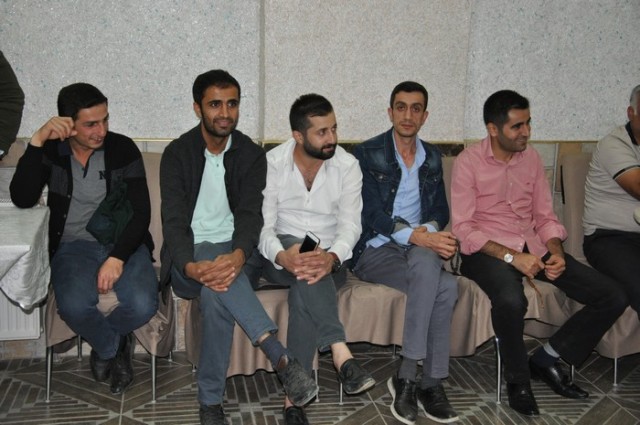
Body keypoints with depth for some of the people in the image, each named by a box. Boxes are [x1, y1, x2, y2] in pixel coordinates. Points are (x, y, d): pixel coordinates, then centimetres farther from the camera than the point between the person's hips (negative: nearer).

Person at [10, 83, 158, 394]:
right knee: (74, 306, -32)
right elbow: (22, 199, -15)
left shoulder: (123, 149, -3)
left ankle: (104, 345, 9)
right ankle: (114, 346, 3)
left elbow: (141, 212, -6)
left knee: (143, 305, -28)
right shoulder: (50, 151, 0)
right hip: (73, 245, 0)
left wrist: (117, 257, -20)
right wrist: (37, 140, -22)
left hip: (123, 242, 0)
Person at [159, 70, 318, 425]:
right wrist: (191, 266, -34)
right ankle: (280, 357, -41)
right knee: (215, 282, -37)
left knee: (217, 292, -34)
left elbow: (250, 214, -11)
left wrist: (238, 256, -35)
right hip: (189, 258, -1)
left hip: (233, 253, 1)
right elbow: (175, 220, -12)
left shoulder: (252, 155, 1)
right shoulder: (177, 154, -3)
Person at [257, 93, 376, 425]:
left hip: (330, 259, 0)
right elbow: (262, 225, -13)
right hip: (281, 255, 0)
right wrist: (282, 256, -36)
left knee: (307, 285, -34)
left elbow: (350, 224, -12)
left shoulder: (347, 165, -6)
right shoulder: (272, 164, -9)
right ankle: (341, 355, -43)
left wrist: (331, 257, -35)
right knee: (306, 276, -37)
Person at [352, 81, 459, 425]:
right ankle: (430, 382, -17)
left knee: (427, 261, -34)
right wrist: (418, 236, -25)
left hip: (419, 249, 4)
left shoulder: (432, 157, 15)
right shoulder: (368, 154, -2)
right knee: (445, 286, -30)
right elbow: (373, 213, -12)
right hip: (375, 250, -4)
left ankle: (406, 377, -24)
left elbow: (441, 209, 13)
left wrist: (430, 230, -12)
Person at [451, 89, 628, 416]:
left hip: (533, 247, 6)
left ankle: (546, 359, 7)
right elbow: (463, 228, -12)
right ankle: (517, 379, -10)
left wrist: (556, 252, -8)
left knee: (613, 298, -8)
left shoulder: (532, 158, 10)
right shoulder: (468, 162, -7)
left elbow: (545, 217, 12)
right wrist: (511, 256, -22)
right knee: (511, 300, -40)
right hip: (488, 249, -6)